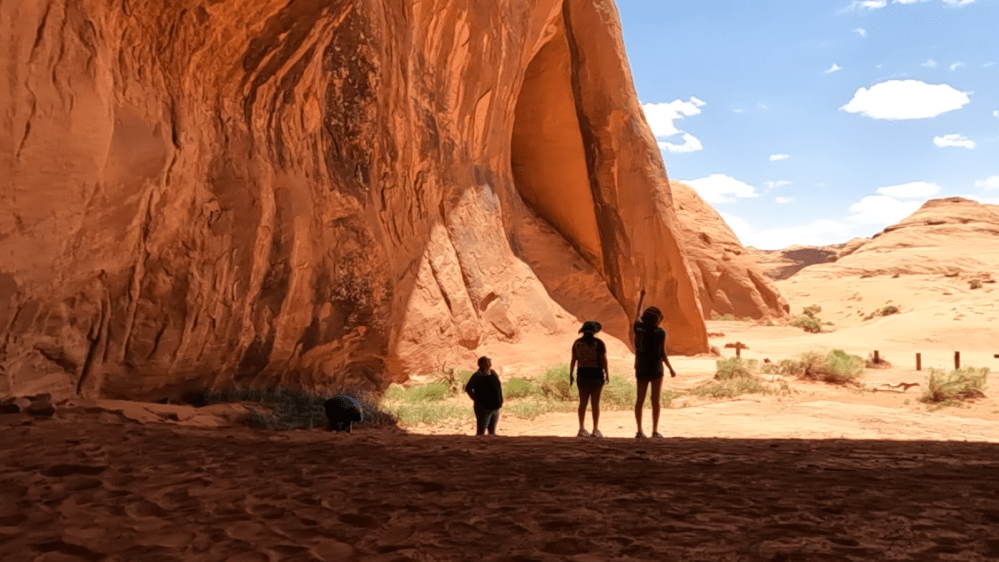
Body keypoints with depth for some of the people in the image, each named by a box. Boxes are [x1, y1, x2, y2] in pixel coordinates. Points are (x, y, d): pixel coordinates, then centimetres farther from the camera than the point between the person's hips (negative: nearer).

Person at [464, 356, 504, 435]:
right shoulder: (478, 375, -12)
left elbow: (499, 384, 24)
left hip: (495, 408, 7)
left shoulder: (493, 373, 9)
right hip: (484, 408, -7)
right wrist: (477, 400, -12)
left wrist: (500, 401, 13)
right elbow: (468, 389, -14)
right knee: (481, 432, -5)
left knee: (492, 432, 12)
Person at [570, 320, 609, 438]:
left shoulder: (577, 343, -1)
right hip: (596, 375, -3)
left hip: (582, 375, 3)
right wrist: (607, 374, 0)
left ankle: (582, 429, 6)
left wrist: (571, 375, 9)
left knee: (583, 403, 7)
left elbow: (573, 360, 1)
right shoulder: (599, 343, -10)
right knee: (595, 403, 2)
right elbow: (604, 360, -11)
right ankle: (596, 430, 2)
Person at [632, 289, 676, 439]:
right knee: (655, 400, 0)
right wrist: (671, 369, 4)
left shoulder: (638, 327, 1)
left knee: (640, 399, 4)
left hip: (641, 369, 4)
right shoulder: (661, 332, -9)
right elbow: (663, 353, -9)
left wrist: (642, 296, 33)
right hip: (655, 369, -3)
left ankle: (639, 431, 0)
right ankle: (655, 431, -2)